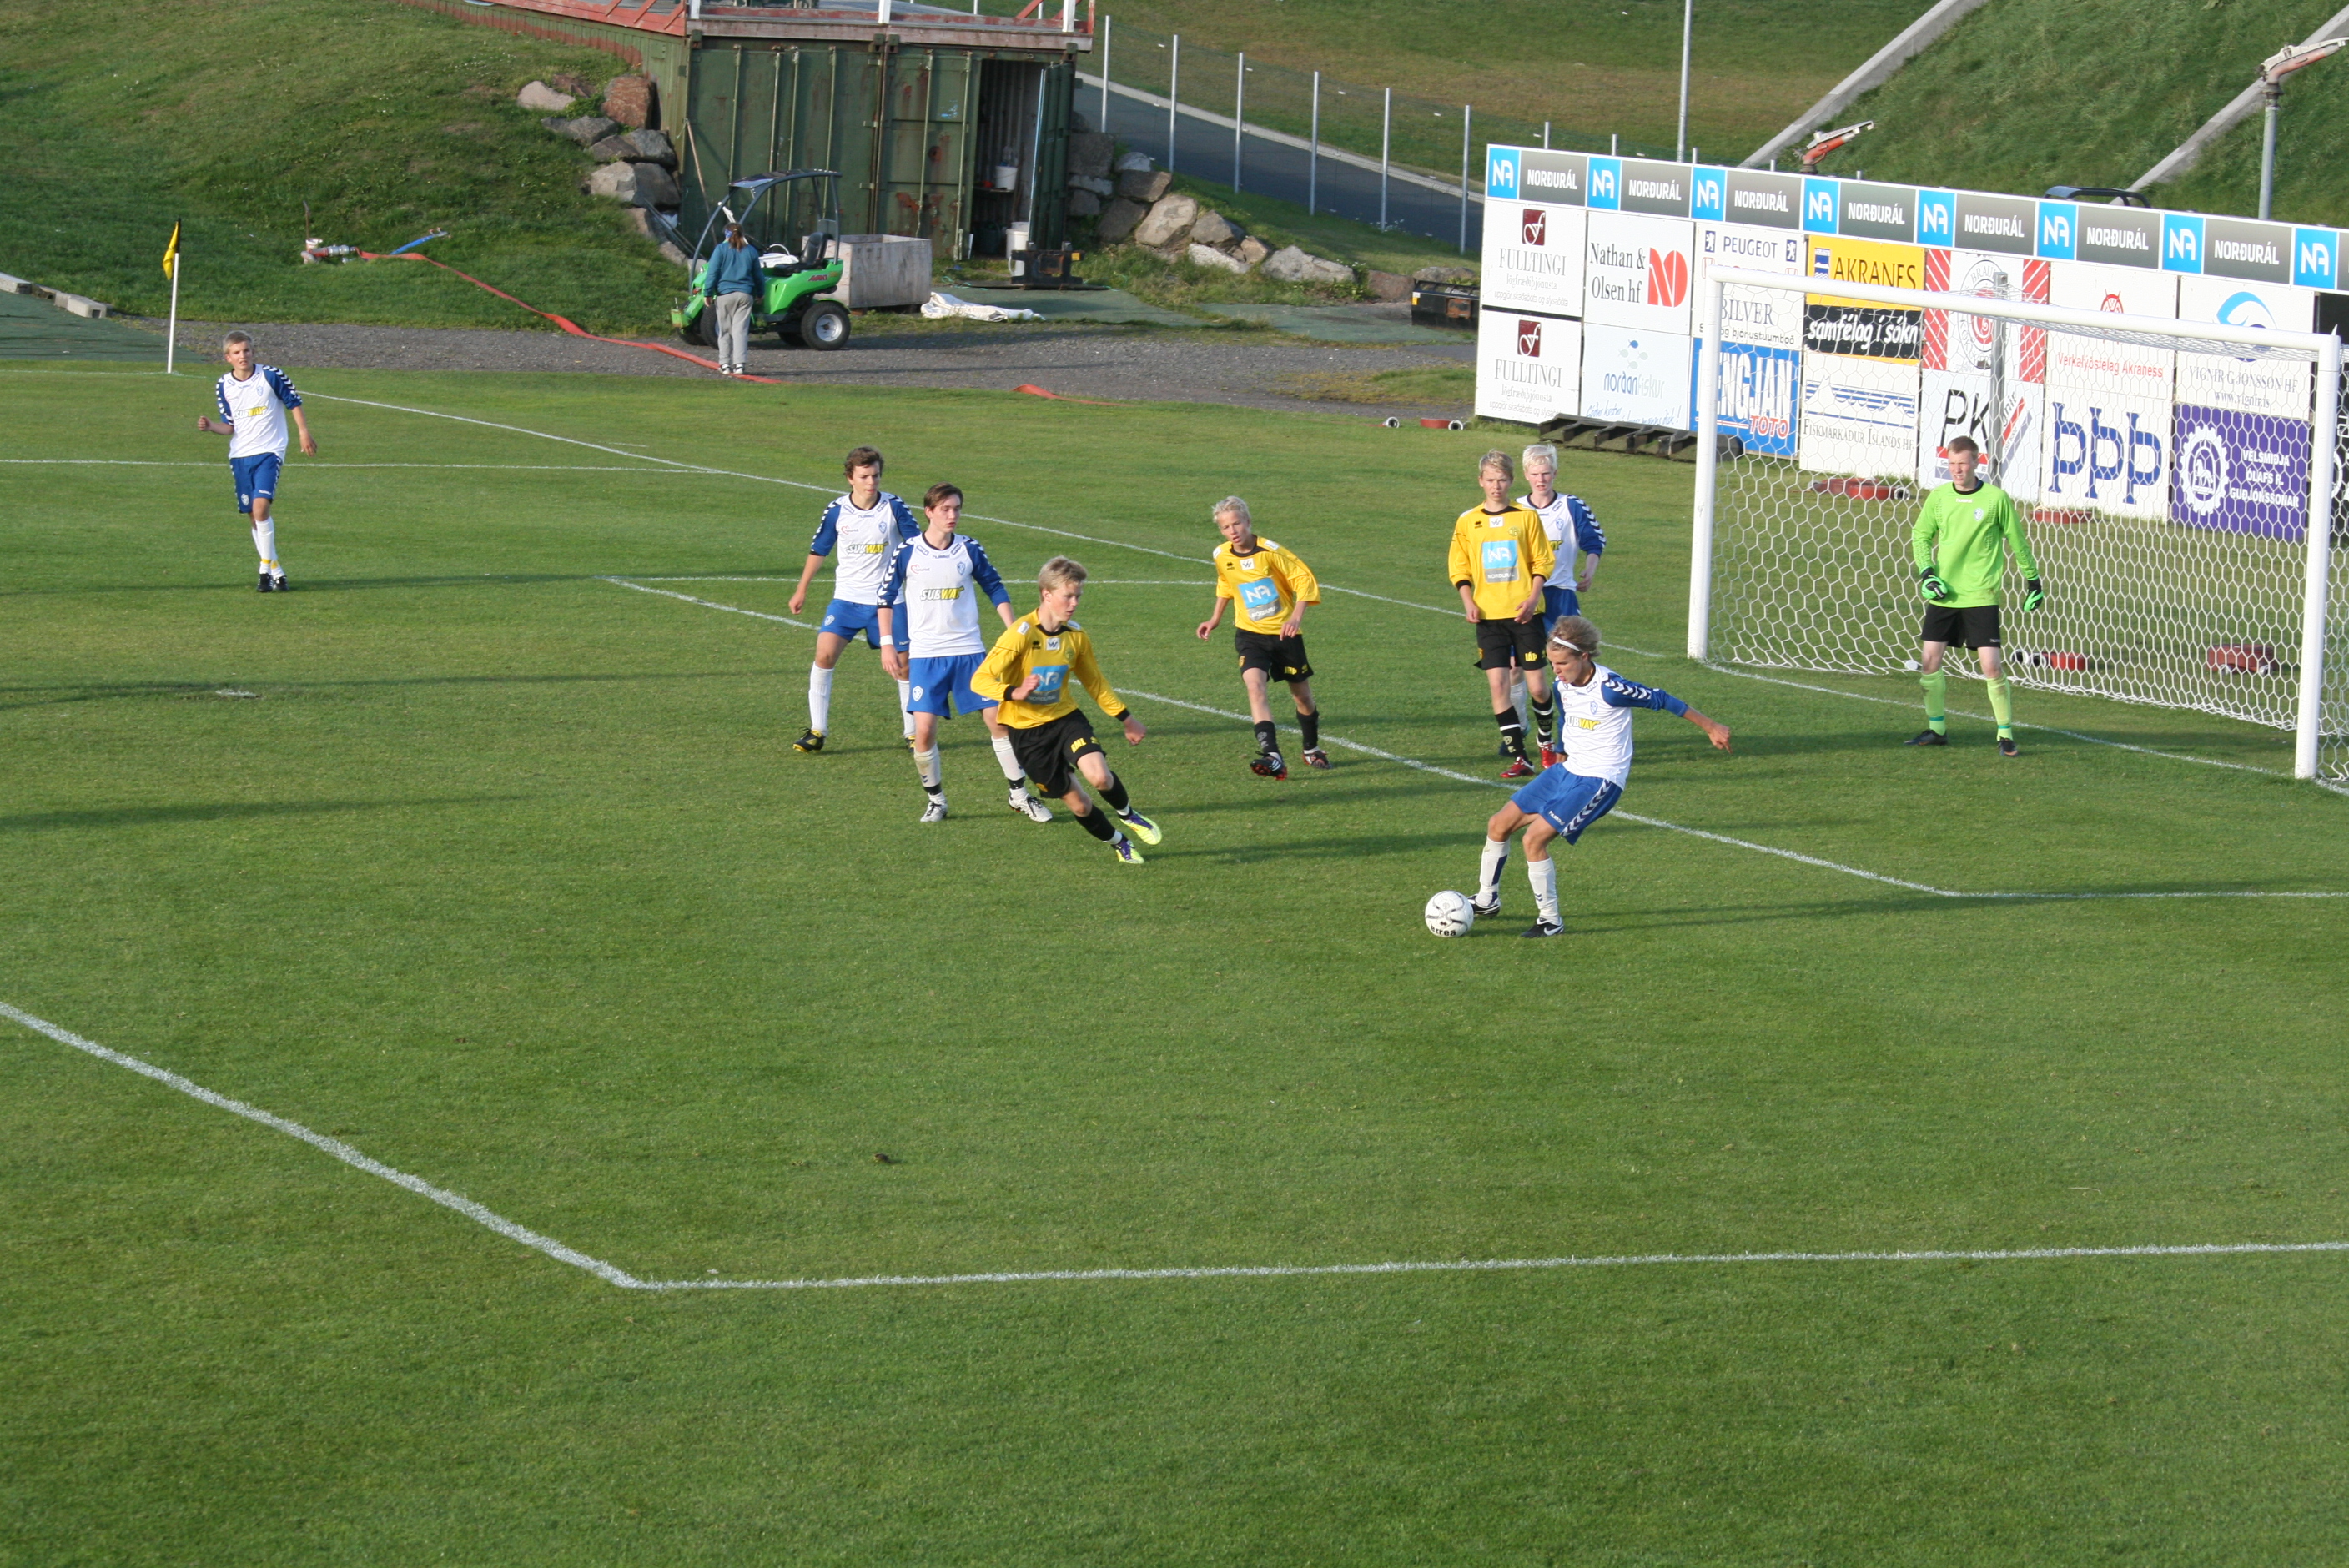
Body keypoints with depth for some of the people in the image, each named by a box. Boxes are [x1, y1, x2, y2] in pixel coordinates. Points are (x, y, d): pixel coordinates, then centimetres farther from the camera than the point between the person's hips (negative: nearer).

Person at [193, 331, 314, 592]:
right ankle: (275, 571, 15)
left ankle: (266, 567, -14)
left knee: (261, 507, -21)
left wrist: (304, 433, 2)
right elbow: (230, 425, 10)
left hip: (269, 452, -4)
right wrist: (211, 427, -9)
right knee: (254, 516, 5)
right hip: (240, 455, 4)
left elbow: (294, 403, 6)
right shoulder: (224, 387, 4)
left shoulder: (270, 376, -6)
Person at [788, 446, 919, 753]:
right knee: (824, 655, -13)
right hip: (846, 598, 1)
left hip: (885, 601, -1)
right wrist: (801, 590, 14)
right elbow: (818, 550, 10)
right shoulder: (837, 511, -4)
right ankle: (817, 731, -4)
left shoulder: (894, 507, -9)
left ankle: (913, 732, 19)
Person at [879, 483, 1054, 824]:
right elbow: (887, 598, 5)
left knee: (998, 719, -1)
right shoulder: (908, 552, -4)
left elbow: (996, 589, 12)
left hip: (969, 651, 2)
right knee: (924, 729, -10)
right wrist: (887, 645, 0)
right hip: (925, 654, -2)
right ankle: (935, 799, 10)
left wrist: (1013, 632, 6)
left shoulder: (969, 549, 1)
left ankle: (1020, 795, 12)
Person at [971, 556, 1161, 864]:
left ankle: (1127, 815, 9)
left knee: (1099, 776, -24)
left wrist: (1126, 718, 16)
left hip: (1065, 717, 3)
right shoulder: (1021, 635, -19)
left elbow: (1095, 682, 15)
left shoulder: (1076, 636, -2)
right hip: (1027, 728, -3)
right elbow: (980, 680, -22)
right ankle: (1118, 842, 29)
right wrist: (1014, 693, -40)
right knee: (1077, 802, 0)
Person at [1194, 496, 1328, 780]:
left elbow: (1304, 578, -12)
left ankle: (1312, 750, 39)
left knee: (1302, 695, 11)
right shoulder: (1222, 556, -1)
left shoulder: (1270, 551, -15)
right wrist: (1215, 619, 24)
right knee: (1255, 684, -25)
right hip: (1250, 634, 2)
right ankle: (1272, 757, -37)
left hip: (1284, 632, -2)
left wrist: (1297, 616, -24)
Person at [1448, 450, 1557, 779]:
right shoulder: (1467, 522, 6)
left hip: (1524, 613, -1)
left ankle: (1546, 740, 28)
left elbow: (1542, 562, 4)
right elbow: (1460, 568, 11)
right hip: (1489, 615, 1)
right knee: (1498, 683, -8)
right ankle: (1519, 758, -4)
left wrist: (1533, 597, -11)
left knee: (1536, 685, -1)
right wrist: (1468, 601, -5)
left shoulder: (1526, 517, 2)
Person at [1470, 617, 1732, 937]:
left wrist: (1710, 727, -2)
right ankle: (1487, 900, 27)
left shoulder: (1609, 689, -21)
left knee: (1535, 837, -20)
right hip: (1566, 771, 8)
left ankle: (1550, 922, -8)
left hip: (1600, 781, -8)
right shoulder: (1563, 686, 2)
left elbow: (1660, 699, -11)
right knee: (1499, 825, 8)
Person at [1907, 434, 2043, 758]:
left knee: (1991, 665, -9)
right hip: (1944, 594, 4)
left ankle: (2006, 735, 2)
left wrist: (2033, 580, 10)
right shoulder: (1938, 497, 4)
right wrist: (1927, 572, -1)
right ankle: (1936, 728, 17)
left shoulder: (1996, 499, -5)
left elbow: (2017, 542, 5)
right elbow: (1921, 536, 14)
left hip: (1981, 595, -4)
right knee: (1929, 659, 1)